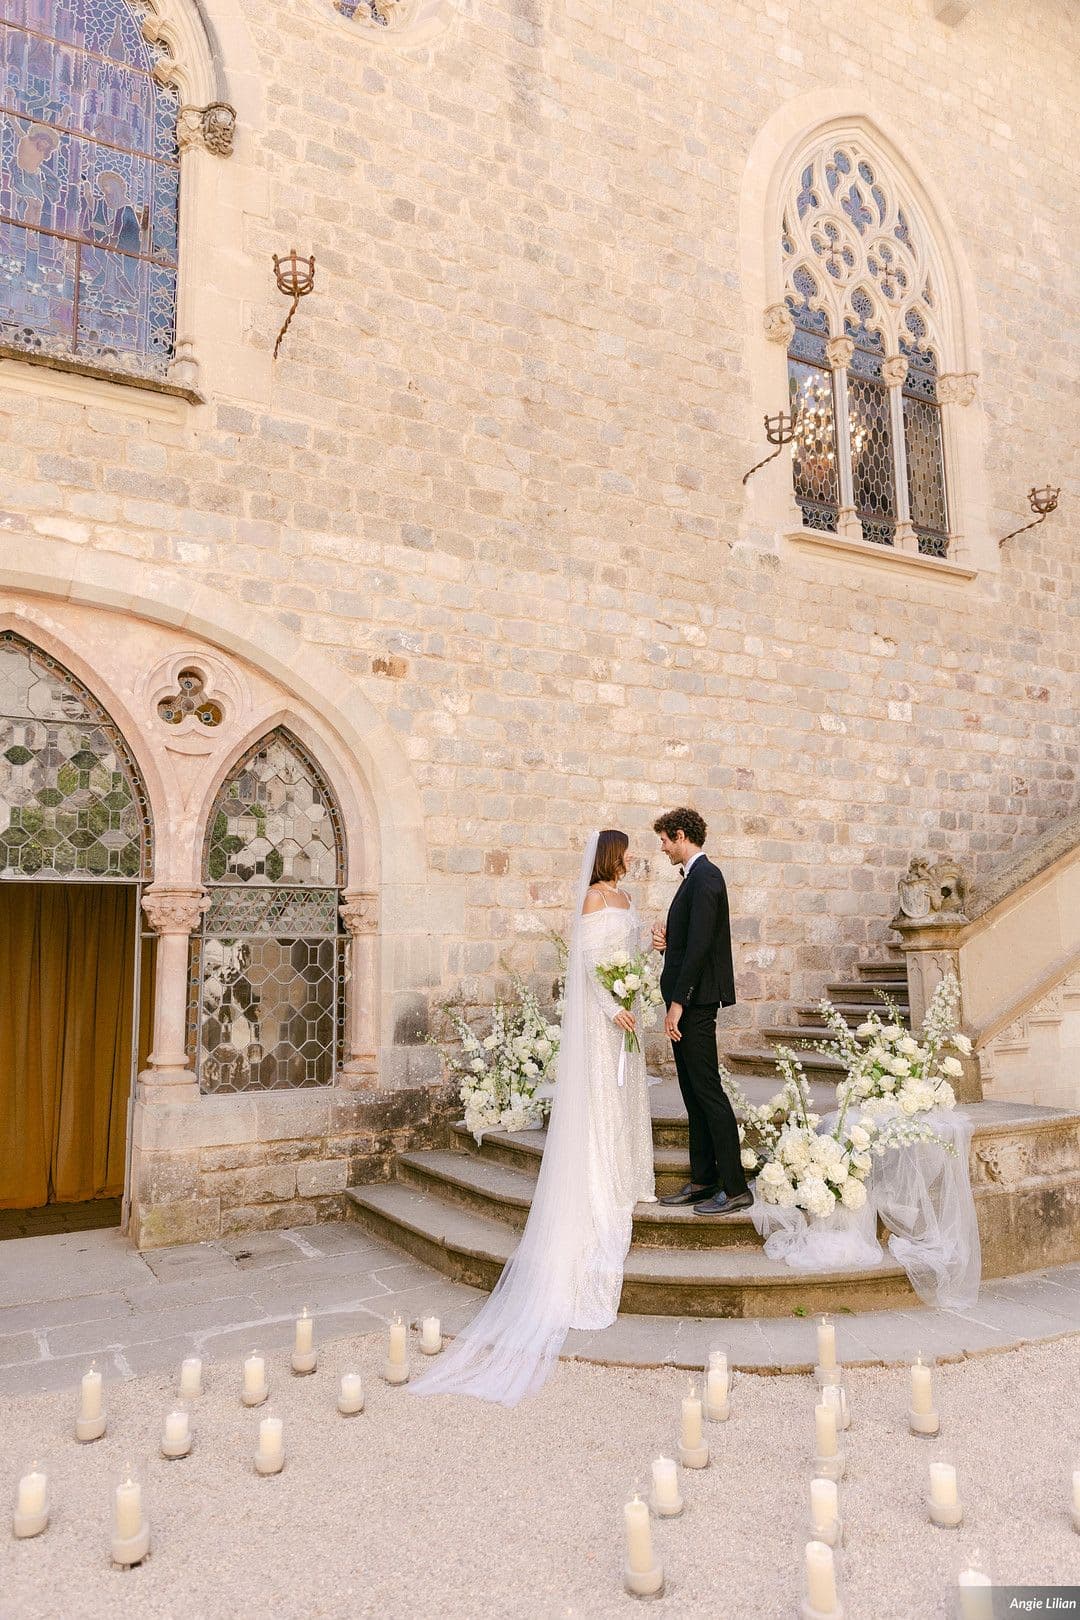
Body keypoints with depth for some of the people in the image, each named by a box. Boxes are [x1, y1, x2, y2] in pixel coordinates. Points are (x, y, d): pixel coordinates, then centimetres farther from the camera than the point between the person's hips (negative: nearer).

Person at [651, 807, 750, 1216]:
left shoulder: (704, 877, -14)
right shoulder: (696, 876, 17)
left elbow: (699, 945, -22)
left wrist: (677, 1003, -22)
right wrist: (667, 941, 2)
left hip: (695, 1000, -10)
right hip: (685, 1000, 10)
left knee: (708, 1090, -5)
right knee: (693, 1091, 13)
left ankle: (735, 1187, 2)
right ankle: (703, 1181, 21)